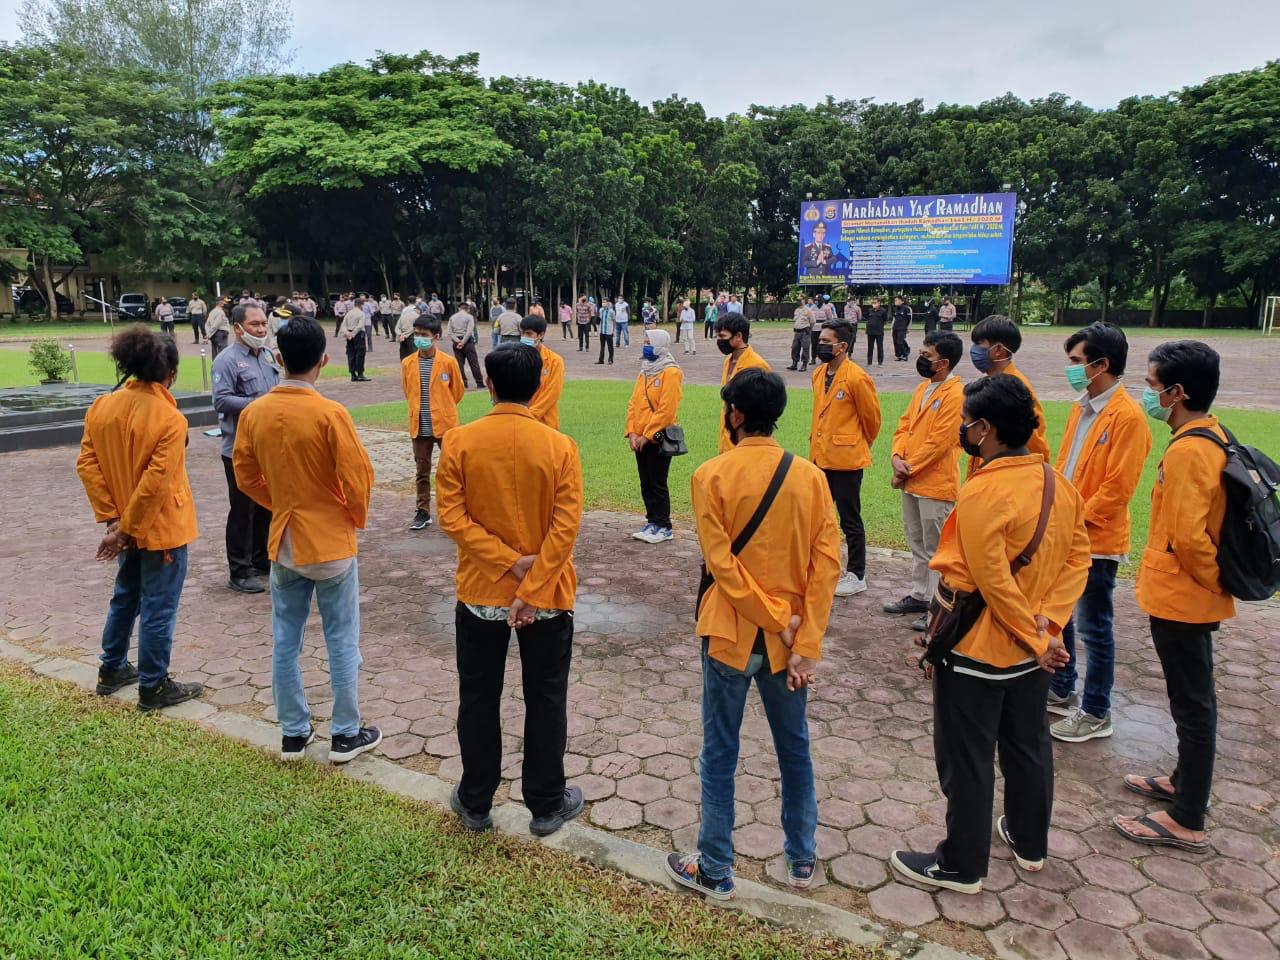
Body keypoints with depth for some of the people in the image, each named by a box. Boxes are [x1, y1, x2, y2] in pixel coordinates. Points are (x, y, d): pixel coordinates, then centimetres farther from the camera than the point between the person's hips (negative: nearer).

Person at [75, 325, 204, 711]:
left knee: (124, 596, 24)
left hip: (127, 524, 7)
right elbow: (155, 482, -25)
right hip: (162, 527, -7)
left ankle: (112, 670, 38)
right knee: (158, 608, 5)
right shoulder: (170, 419, -21)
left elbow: (86, 464, -2)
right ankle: (153, 688, 17)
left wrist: (112, 518, -2)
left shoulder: (102, 406, -2)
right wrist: (125, 528, -16)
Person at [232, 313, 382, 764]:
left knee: (285, 642, 15)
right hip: (331, 542, -4)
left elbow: (246, 476, 6)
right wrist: (357, 518, 3)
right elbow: (358, 478, -16)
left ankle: (293, 733, 26)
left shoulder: (254, 412, -3)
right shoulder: (330, 413, -18)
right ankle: (346, 735, 18)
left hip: (282, 543, 5)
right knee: (342, 642, 8)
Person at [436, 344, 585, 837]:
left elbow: (451, 517, -13)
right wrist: (532, 591, -15)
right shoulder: (559, 446, -11)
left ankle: (475, 803, 30)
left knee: (478, 699, 16)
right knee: (546, 699, 13)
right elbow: (566, 526, -16)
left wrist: (509, 561, -12)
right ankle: (546, 806, 25)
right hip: (548, 596, -1)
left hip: (480, 592, 1)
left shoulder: (460, 441, -9)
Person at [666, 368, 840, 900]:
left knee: (720, 754, 12)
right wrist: (806, 644, -9)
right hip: (790, 641, 3)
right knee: (795, 748, 20)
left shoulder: (712, 475, -13)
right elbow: (827, 562, -9)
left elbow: (721, 564, -17)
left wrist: (777, 621, -11)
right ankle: (802, 859, 35)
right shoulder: (810, 477, -5)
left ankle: (715, 870, 24)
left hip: (730, 634, -3)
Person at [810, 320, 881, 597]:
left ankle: (857, 576, 16)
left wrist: (861, 446, 7)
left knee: (850, 520, 3)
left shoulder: (857, 378, -16)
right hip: (820, 457, 7)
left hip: (845, 459, -7)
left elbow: (872, 418, -6)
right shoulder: (819, 373, 8)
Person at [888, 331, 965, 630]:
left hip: (936, 485, -9)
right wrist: (897, 457, -5)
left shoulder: (956, 395, -16)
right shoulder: (922, 388, 12)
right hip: (911, 482, 9)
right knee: (917, 544, 18)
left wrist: (908, 469, -14)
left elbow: (938, 443, -20)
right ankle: (919, 596, 31)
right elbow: (904, 425, 12)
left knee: (935, 549, 0)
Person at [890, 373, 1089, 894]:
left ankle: (962, 866, 23)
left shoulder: (982, 493, -26)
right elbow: (1078, 556, 0)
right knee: (1028, 745, 23)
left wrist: (1036, 639, -13)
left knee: (967, 760, 8)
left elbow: (994, 582, -25)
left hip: (976, 650, -8)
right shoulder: (1057, 483, -1)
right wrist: (1048, 623, -7)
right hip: (1032, 650, 8)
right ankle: (1030, 842, 42)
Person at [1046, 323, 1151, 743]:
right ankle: (1060, 691, 36)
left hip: (1096, 541, -8)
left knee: (1094, 628, 5)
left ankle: (1096, 713, 20)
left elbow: (1118, 488, -20)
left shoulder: (1127, 416, -18)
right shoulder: (1082, 408, 8)